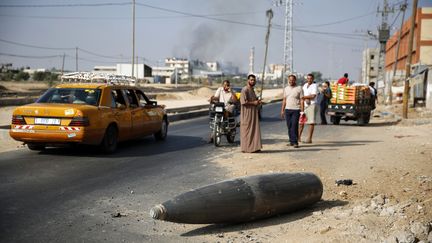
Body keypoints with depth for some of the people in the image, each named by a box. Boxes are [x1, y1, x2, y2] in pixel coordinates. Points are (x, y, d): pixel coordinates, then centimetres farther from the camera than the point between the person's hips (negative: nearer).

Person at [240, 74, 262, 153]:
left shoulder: (252, 90, 18)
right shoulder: (245, 90, -12)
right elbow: (243, 102, -21)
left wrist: (257, 102, 10)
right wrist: (253, 103, -17)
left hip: (253, 113, 9)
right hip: (247, 114, -9)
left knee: (255, 129, 8)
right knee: (247, 130, -5)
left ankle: (254, 147, 12)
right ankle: (246, 148, 0)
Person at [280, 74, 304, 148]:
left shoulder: (299, 88, -2)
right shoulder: (286, 89, 13)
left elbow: (301, 101, -4)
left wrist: (302, 111, -9)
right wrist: (282, 110, 12)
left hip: (296, 110, -5)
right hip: (287, 109, 5)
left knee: (294, 126, -10)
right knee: (289, 126, 6)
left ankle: (295, 142, -7)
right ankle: (291, 141, 14)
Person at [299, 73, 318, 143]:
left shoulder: (314, 86, -5)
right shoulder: (305, 85, 15)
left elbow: (313, 96, -16)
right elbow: (302, 94, 8)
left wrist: (304, 96, -7)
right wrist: (306, 98, -12)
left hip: (312, 105, -6)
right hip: (304, 105, 6)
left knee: (311, 122, -5)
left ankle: (309, 139, -4)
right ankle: (299, 137, 13)